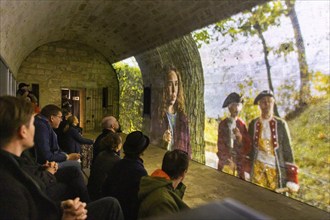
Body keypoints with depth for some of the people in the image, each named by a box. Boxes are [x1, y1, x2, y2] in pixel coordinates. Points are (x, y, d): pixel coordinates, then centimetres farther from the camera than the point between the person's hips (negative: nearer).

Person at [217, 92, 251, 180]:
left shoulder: (242, 124, 4)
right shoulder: (223, 123, -1)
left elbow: (248, 145, 3)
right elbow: (221, 144, -4)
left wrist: (240, 136, -15)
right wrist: (228, 160, -10)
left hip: (239, 160, 2)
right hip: (225, 159, -1)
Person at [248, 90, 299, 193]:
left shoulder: (281, 124, 0)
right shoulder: (253, 124, 4)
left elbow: (287, 149, 0)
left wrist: (291, 175, -4)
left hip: (277, 168, -1)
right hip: (258, 167, 1)